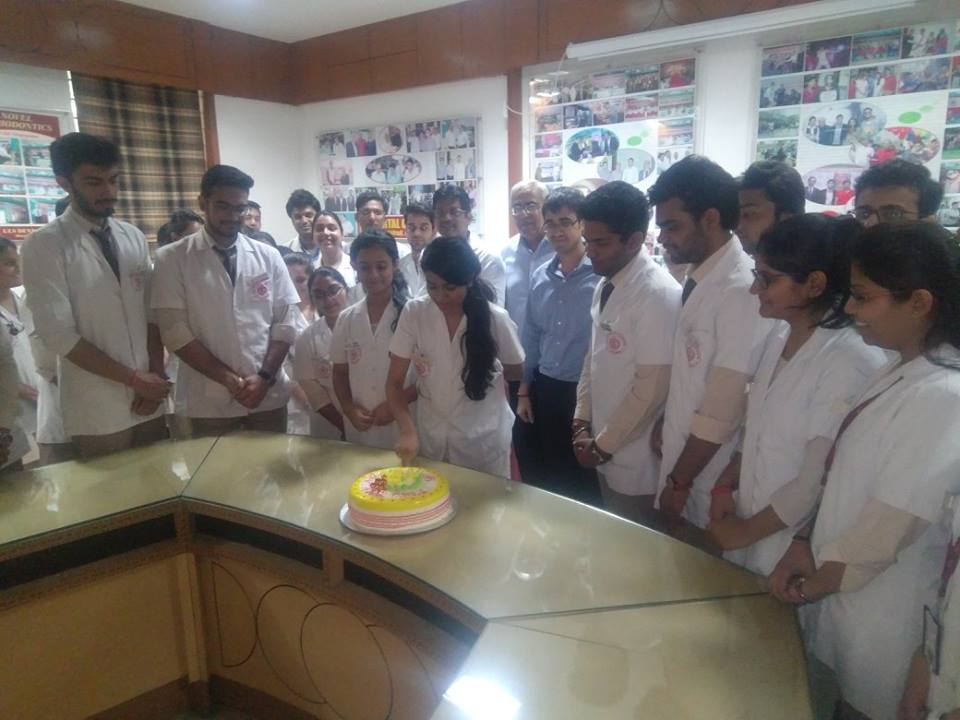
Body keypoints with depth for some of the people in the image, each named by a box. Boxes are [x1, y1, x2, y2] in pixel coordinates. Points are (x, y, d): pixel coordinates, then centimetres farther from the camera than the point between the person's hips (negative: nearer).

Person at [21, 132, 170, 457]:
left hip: (149, 400, 4)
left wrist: (155, 376, -3)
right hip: (96, 413, -4)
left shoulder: (134, 238, 6)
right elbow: (58, 334, -12)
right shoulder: (43, 246, -8)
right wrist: (134, 379, -12)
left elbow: (153, 312, 7)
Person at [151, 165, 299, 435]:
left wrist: (264, 377, -8)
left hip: (269, 396, 2)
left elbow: (285, 323, 3)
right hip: (210, 402, -2)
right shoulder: (172, 259, -2)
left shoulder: (268, 256, 4)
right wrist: (229, 379, -11)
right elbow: (175, 332, -6)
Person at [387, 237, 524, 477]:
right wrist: (407, 430, -23)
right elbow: (395, 382, -10)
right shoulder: (413, 312, -12)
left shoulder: (496, 318, -14)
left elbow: (516, 372, 4)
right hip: (431, 436, 1)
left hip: (484, 437, -1)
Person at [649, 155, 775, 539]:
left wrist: (680, 482, -13)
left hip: (708, 480, -7)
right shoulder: (699, 279, 3)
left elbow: (722, 411, -22)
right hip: (683, 458, 7)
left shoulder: (740, 289, -22)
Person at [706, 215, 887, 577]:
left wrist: (746, 530, -9)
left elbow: (816, 481, -19)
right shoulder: (780, 337, 1)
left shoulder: (851, 362, -22)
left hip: (792, 555, -6)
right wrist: (726, 485, -3)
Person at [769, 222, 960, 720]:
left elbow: (890, 526, -22)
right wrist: (806, 543, 0)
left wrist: (820, 580, -8)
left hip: (878, 611, -7)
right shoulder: (899, 371, 1)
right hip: (838, 587, 7)